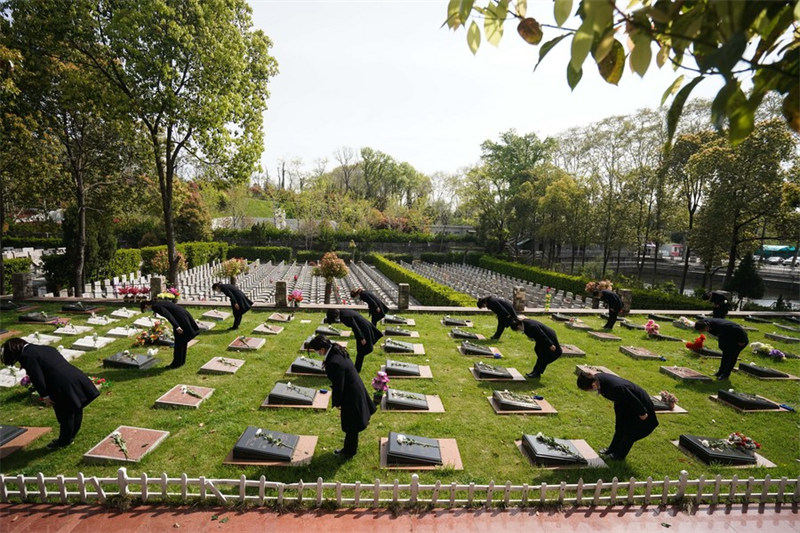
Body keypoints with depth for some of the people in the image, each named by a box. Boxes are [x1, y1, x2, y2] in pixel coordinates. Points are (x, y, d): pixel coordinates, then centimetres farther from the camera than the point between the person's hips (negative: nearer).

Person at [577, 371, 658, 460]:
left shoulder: (615, 388, -45)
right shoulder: (597, 377, -21)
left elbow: (634, 401, -28)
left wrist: (642, 413, -13)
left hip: (640, 403, -8)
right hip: (624, 402, 8)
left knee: (629, 432, 8)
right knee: (619, 428, 21)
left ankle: (620, 455, 27)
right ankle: (612, 449, 38)